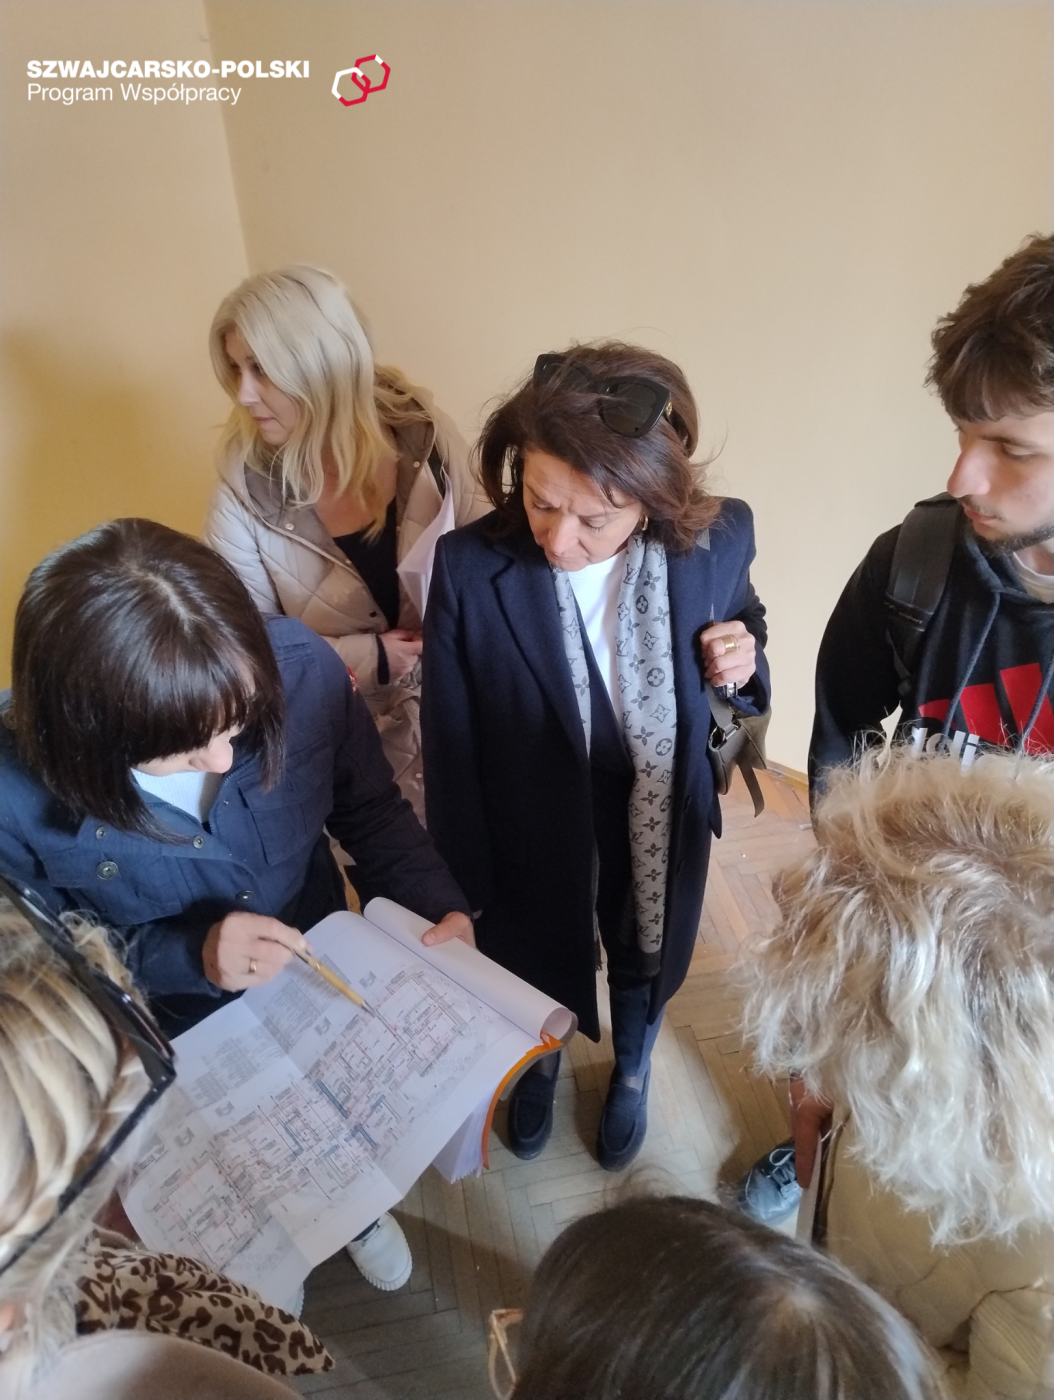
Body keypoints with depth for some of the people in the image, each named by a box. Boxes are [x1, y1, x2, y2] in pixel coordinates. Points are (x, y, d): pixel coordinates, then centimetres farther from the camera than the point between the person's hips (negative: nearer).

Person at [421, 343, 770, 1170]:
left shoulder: (721, 538, -22)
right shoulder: (470, 567, -27)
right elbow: (451, 744, -15)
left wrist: (744, 661, -23)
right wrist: (465, 886, -5)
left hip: (661, 830, 2)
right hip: (533, 836, -1)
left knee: (645, 967, 31)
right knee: (535, 970, 29)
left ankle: (631, 1074, 68)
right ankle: (540, 1069, 67)